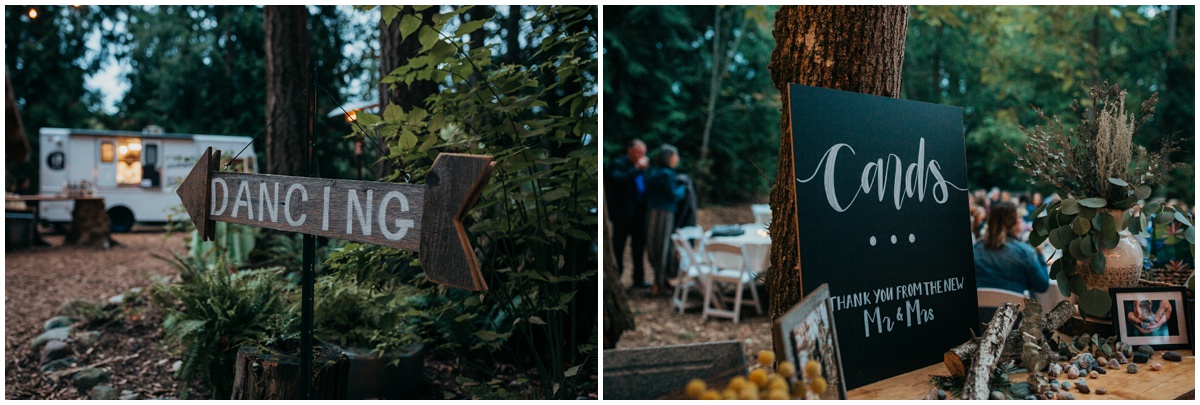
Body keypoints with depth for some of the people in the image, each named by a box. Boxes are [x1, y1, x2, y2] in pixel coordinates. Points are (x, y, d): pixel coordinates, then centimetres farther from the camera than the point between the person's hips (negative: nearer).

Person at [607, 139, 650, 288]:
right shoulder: (617, 164, -7)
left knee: (639, 248, 10)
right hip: (623, 215, -6)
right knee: (618, 248, 3)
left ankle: (639, 279, 18)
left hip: (639, 214, 6)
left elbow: (645, 186, 12)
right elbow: (617, 180, -26)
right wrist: (637, 168, -24)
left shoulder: (641, 167, 12)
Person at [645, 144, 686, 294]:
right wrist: (683, 188, 5)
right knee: (663, 247, -3)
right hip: (664, 214, -9)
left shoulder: (654, 172, 13)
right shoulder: (666, 174, -14)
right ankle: (660, 283, 2)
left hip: (652, 213, 9)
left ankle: (660, 280, 22)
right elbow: (674, 195, -13)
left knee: (654, 247, 12)